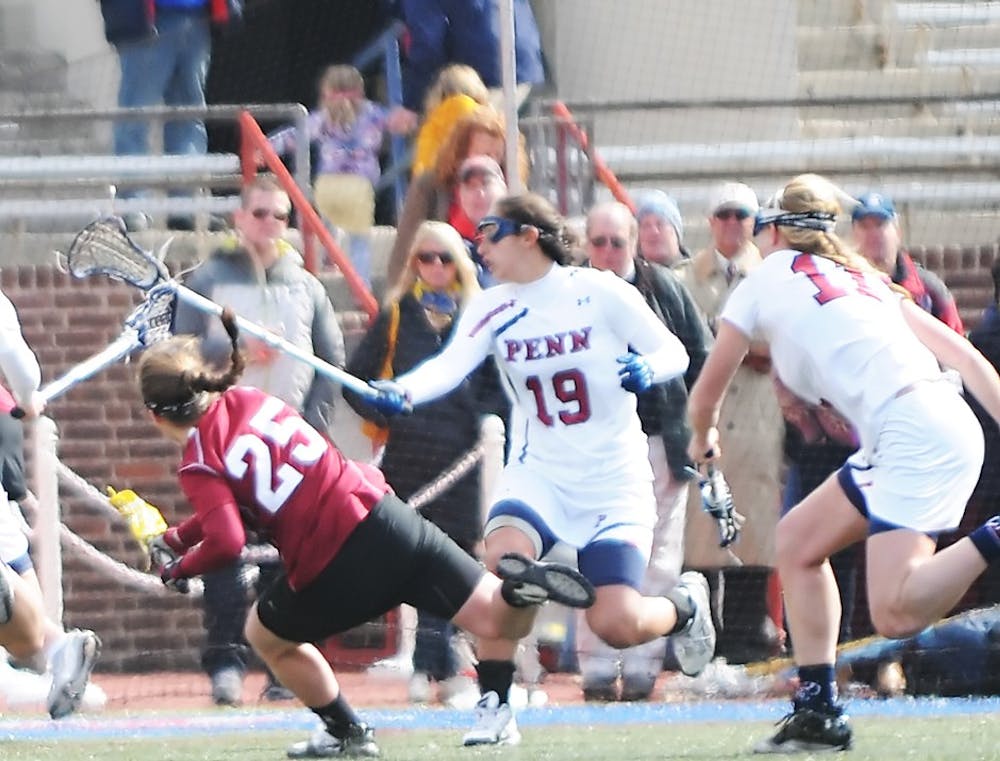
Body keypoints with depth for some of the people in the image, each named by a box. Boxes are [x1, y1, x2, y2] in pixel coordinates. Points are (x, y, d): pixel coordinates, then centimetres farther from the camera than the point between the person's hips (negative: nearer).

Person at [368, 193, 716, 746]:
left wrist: (648, 368, -27)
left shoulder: (601, 293, -8)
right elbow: (451, 364, -17)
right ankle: (494, 706, -15)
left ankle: (685, 605, 24)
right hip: (537, 473, 2)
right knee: (504, 560, -29)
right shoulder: (492, 309, 0)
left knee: (617, 625, -12)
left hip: (614, 481, -2)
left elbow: (674, 352, -3)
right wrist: (401, 391, -38)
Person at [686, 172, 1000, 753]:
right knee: (799, 541, 18)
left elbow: (705, 397, 21)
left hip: (916, 436, -8)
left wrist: (704, 438, 43)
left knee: (896, 614, -19)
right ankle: (818, 713, 16)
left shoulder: (766, 280, 11)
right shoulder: (862, 277, 28)